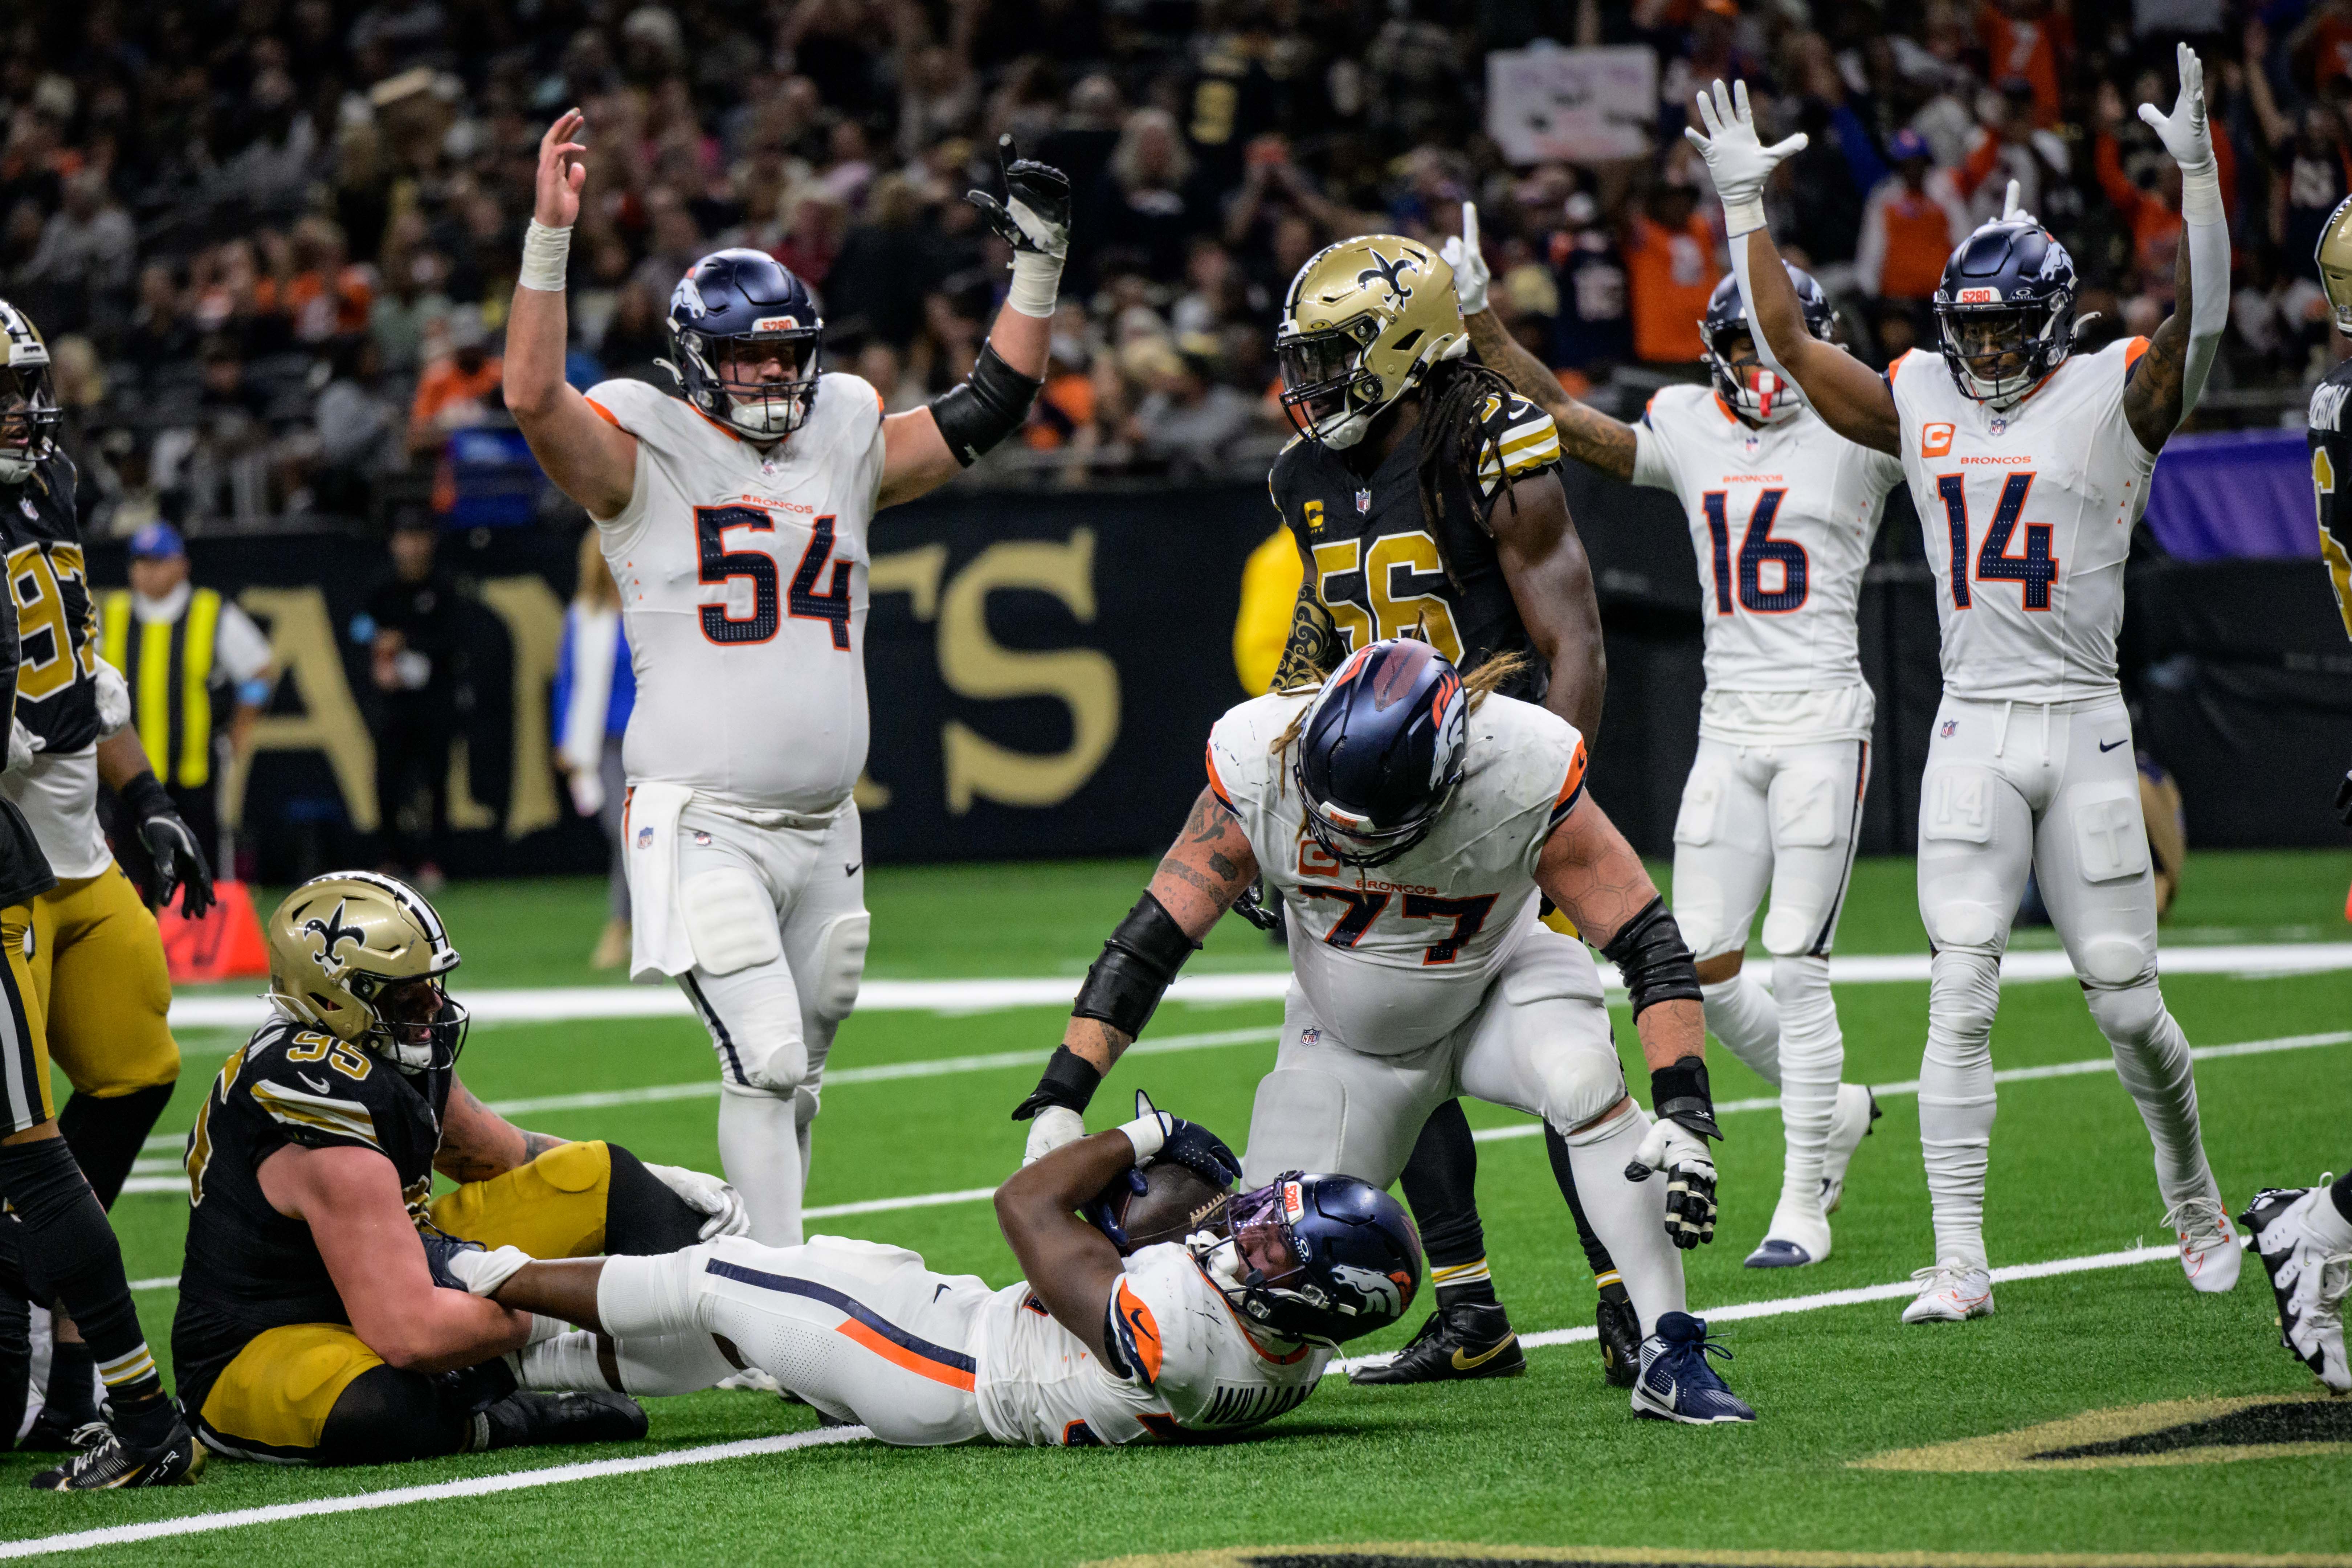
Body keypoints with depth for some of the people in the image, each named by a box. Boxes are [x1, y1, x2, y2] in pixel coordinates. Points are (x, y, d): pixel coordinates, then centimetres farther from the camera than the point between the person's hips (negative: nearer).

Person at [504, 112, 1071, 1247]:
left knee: (792, 1085, 13)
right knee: (768, 1062, -17)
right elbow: (533, 397, -18)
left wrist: (1038, 263, 13)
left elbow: (990, 408, 20)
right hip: (703, 824, -6)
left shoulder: (846, 442, 14)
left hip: (824, 829, 6)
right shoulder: (647, 452, -2)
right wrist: (549, 237, -25)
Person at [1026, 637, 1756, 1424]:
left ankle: (1670, 1358, -27)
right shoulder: (1258, 763, -30)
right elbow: (1150, 939, -21)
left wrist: (1684, 1121, -36)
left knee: (1585, 1085, -34)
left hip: (1500, 982, -1)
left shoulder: (1522, 776, -34)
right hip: (1346, 1034, 1)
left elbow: (1651, 944, -27)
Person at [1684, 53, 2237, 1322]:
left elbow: (2200, 321, -16)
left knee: (2126, 1003, 4)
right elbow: (1786, 342, 17)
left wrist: (2196, 172, -26)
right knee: (1960, 997, -8)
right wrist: (1745, 204, 15)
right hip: (1972, 732, 2)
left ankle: (2193, 1201, 30)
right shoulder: (1921, 403, 10)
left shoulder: (2115, 397, -1)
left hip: (2086, 729, -2)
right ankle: (1960, 1262, -9)